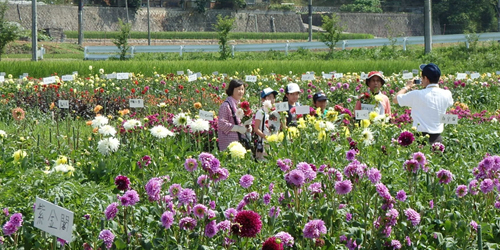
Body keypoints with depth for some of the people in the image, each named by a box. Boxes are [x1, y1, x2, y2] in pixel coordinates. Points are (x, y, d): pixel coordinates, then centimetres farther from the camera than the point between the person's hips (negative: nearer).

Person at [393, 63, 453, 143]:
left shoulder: (417, 95, -11)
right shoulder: (446, 95, 0)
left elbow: (395, 99, 3)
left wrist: (407, 87, 18)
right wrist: (436, 86, 29)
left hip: (420, 137, -4)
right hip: (438, 137, 4)